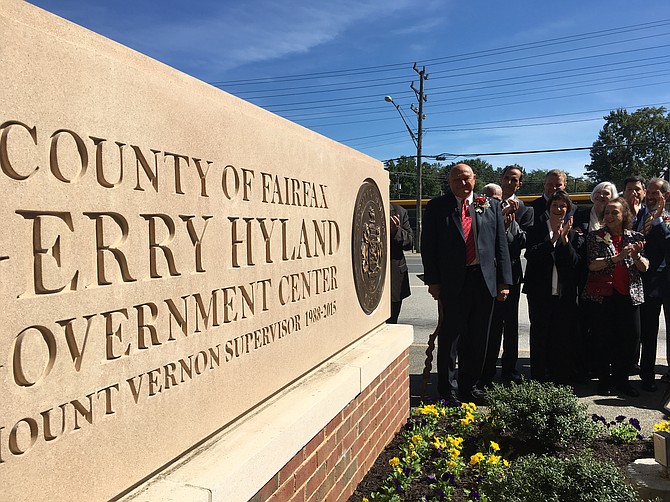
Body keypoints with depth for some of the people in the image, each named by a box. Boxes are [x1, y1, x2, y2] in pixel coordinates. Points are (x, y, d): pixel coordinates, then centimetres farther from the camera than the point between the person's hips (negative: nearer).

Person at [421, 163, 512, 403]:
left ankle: (469, 384, 27)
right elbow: (428, 246, 0)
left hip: (485, 280, 3)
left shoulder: (491, 206, 10)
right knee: (451, 335, 4)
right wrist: (433, 281, -7)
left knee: (478, 337, 11)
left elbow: (501, 245, 9)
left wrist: (504, 281, 3)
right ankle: (448, 388, 18)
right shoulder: (437, 207, 2)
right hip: (453, 280, -3)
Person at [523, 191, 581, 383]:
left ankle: (561, 383, 18)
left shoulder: (572, 234, 10)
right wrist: (553, 238, -17)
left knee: (563, 341, 7)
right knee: (539, 339, 5)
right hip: (540, 294, -2)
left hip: (565, 295, 2)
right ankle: (538, 382, 14)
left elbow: (575, 263, -1)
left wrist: (564, 239, -13)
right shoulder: (536, 231, 4)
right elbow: (530, 255, -11)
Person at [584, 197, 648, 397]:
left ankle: (621, 379, 18)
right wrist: (618, 257, -20)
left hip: (629, 294, 3)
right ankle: (604, 379, 14)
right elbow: (592, 265, -10)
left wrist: (637, 256, -13)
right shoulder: (595, 237, 1)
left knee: (631, 337, 2)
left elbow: (644, 268, 7)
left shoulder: (635, 237, 10)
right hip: (603, 295, -3)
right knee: (604, 338, 0)